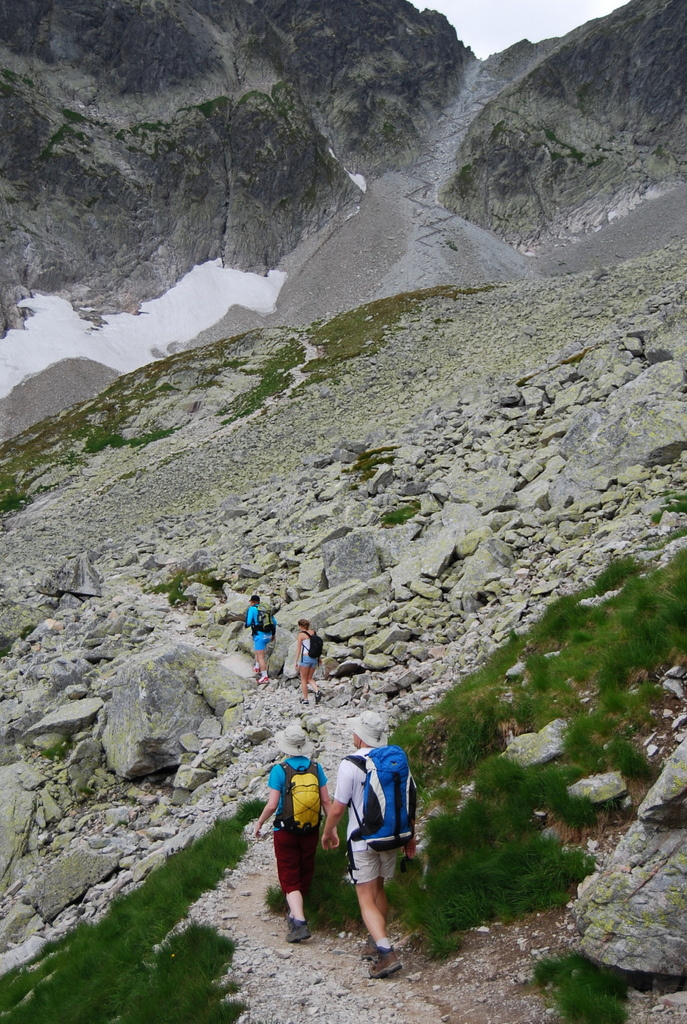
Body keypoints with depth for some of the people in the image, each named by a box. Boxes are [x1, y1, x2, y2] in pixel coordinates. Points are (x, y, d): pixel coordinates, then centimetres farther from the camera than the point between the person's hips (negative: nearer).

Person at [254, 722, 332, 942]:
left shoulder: (279, 770, -15)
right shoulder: (316, 768, -4)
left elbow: (272, 805, -16)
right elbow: (326, 802, -3)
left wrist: (259, 823, 1)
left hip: (286, 831, -4)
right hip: (311, 831, 4)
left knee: (289, 877, 4)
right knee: (305, 874, 20)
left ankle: (299, 922, -11)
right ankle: (294, 912, 37)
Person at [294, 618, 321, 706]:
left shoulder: (301, 634, -5)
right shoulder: (313, 632, 10)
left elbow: (298, 649, -8)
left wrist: (296, 662, -6)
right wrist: (319, 657, 24)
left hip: (305, 658, -6)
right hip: (314, 658, 6)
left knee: (303, 679, 8)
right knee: (309, 678, 17)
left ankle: (305, 699, 10)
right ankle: (317, 691, -7)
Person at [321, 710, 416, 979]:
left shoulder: (350, 765, -16)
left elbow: (337, 808, -12)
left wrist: (328, 832, 6)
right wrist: (410, 835, 16)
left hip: (363, 840, -5)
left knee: (366, 899, 1)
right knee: (378, 890, 23)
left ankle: (386, 953, -13)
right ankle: (376, 942, 36)